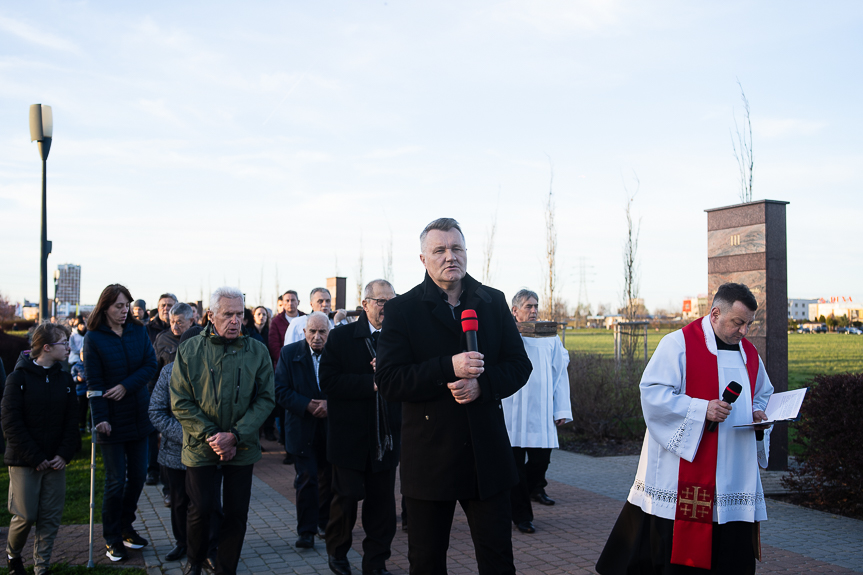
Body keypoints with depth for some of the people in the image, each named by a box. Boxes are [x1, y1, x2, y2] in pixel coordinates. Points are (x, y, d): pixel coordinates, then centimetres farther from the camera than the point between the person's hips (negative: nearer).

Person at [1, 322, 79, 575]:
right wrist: (35, 457, -12)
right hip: (24, 462, -4)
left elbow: (72, 421, 7)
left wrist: (64, 454, -6)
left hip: (55, 462, 4)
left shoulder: (65, 379, 7)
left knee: (51, 518, 4)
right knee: (25, 516, 2)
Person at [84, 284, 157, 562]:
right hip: (112, 419, -4)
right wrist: (100, 418, -18)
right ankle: (112, 539, 16)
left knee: (138, 475, 9)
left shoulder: (138, 331, 4)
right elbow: (94, 382, -10)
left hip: (138, 415, 4)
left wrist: (126, 386, -15)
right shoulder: (93, 338, -6)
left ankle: (126, 527, 27)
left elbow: (150, 364, -2)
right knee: (116, 480, 1)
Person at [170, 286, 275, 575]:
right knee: (201, 508, 5)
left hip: (242, 448, 1)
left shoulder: (257, 351, -3)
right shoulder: (189, 351, -4)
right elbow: (180, 402, -5)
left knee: (237, 512, 6)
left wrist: (235, 436, -14)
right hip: (200, 446, -1)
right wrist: (210, 435, -14)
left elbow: (265, 399, -4)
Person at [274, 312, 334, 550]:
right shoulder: (289, 353, -4)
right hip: (303, 428, -2)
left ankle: (324, 522, 31)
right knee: (306, 479, -2)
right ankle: (306, 530, 8)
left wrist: (330, 403, -20)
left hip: (331, 427, 2)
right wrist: (307, 405, -20)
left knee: (328, 477, 13)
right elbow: (281, 390, -9)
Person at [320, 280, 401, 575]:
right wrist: (372, 383, -18)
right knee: (346, 499, 9)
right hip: (350, 437, -2)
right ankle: (337, 551, 35)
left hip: (386, 438, 3)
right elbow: (329, 381, -13)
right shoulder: (340, 337, -3)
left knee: (382, 503, 9)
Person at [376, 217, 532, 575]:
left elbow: (519, 364, 5)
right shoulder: (402, 309, -3)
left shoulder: (494, 302, 6)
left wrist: (482, 385, -14)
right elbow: (388, 382, -12)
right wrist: (448, 368, -23)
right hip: (428, 460, -2)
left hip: (487, 455, 2)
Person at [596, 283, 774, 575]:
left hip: (734, 472, 6)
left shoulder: (749, 353, 13)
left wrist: (757, 412, 3)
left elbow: (763, 394, 26)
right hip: (682, 469, -6)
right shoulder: (678, 344, -8)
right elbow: (653, 392, -15)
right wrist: (701, 409, -23)